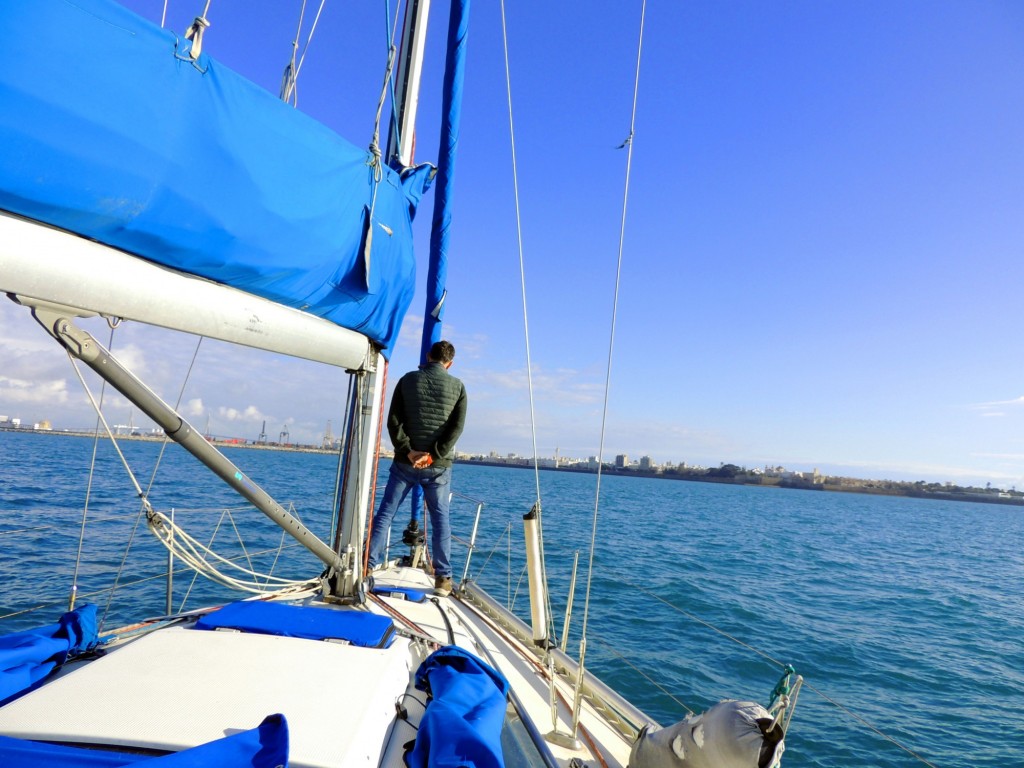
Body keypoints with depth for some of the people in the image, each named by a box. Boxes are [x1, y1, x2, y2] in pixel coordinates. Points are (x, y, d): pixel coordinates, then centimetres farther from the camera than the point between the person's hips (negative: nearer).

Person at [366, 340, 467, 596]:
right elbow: (457, 426, -8)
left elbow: (394, 420, -5)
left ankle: (368, 566, 8)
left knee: (385, 513, 9)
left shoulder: (408, 380, 2)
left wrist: (408, 451, -8)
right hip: (439, 465, 0)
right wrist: (434, 455, -11)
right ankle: (443, 577, 10)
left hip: (405, 462, 0)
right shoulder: (457, 386, 1)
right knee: (440, 518, 9)